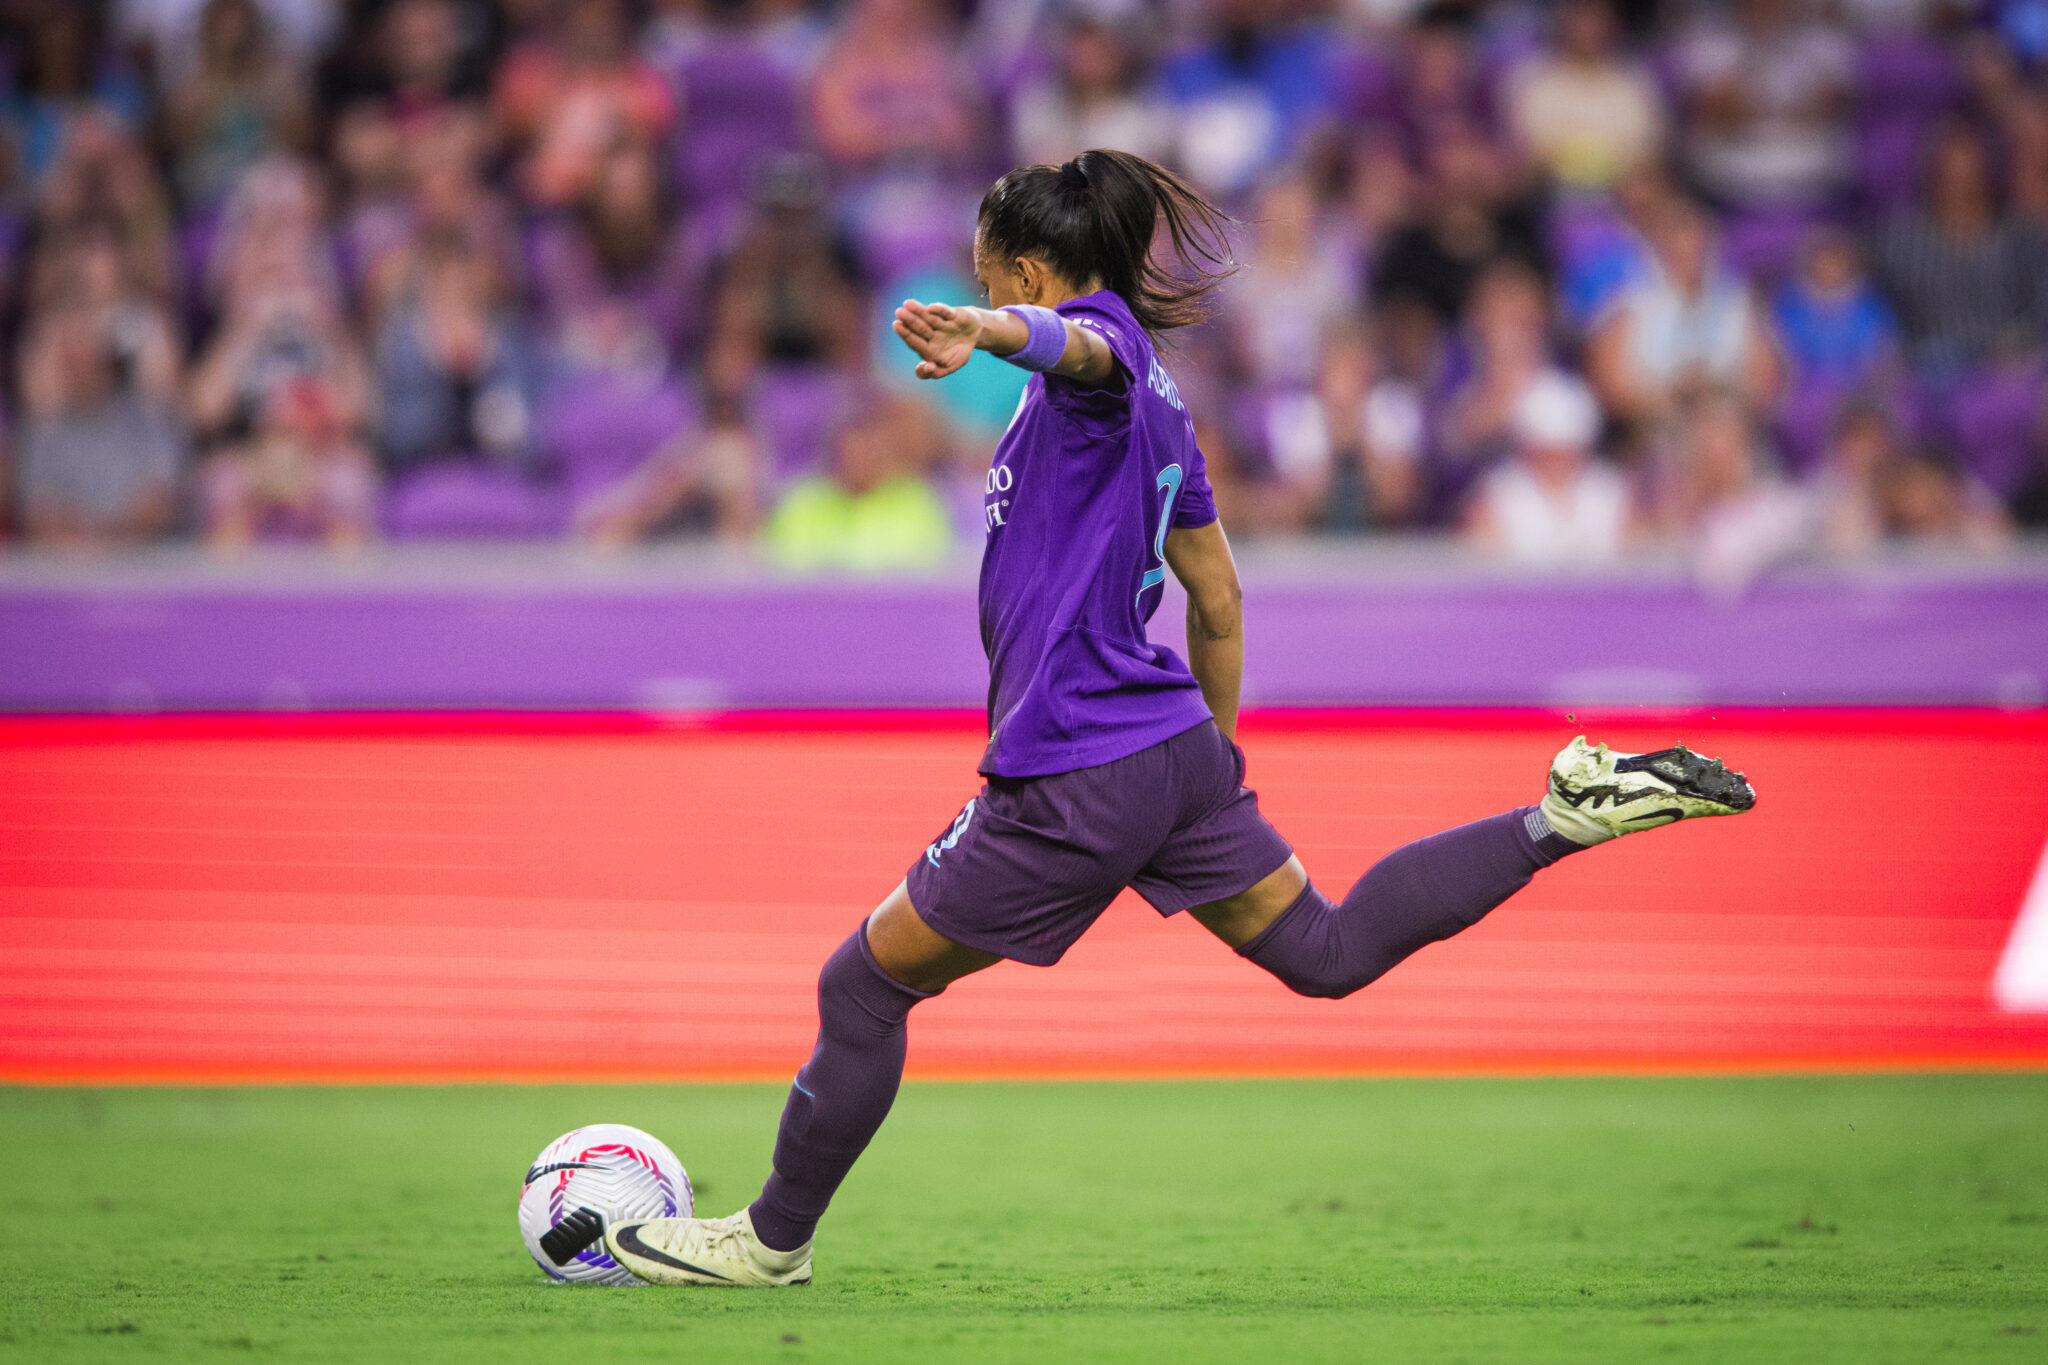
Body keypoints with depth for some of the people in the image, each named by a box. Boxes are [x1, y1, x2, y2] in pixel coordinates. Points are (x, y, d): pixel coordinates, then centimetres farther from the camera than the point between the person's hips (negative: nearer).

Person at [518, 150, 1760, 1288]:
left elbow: (1071, 339, -37)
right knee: (1324, 951, 12)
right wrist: (1217, 747, 35)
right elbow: (1217, 596, 25)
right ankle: (1571, 813, 0)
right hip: (1174, 746, 9)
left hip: (1075, 777, -9)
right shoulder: (1156, 401, 18)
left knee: (866, 985, 4)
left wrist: (983, 335, -60)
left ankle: (774, 1240, 14)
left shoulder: (1106, 342, -9)